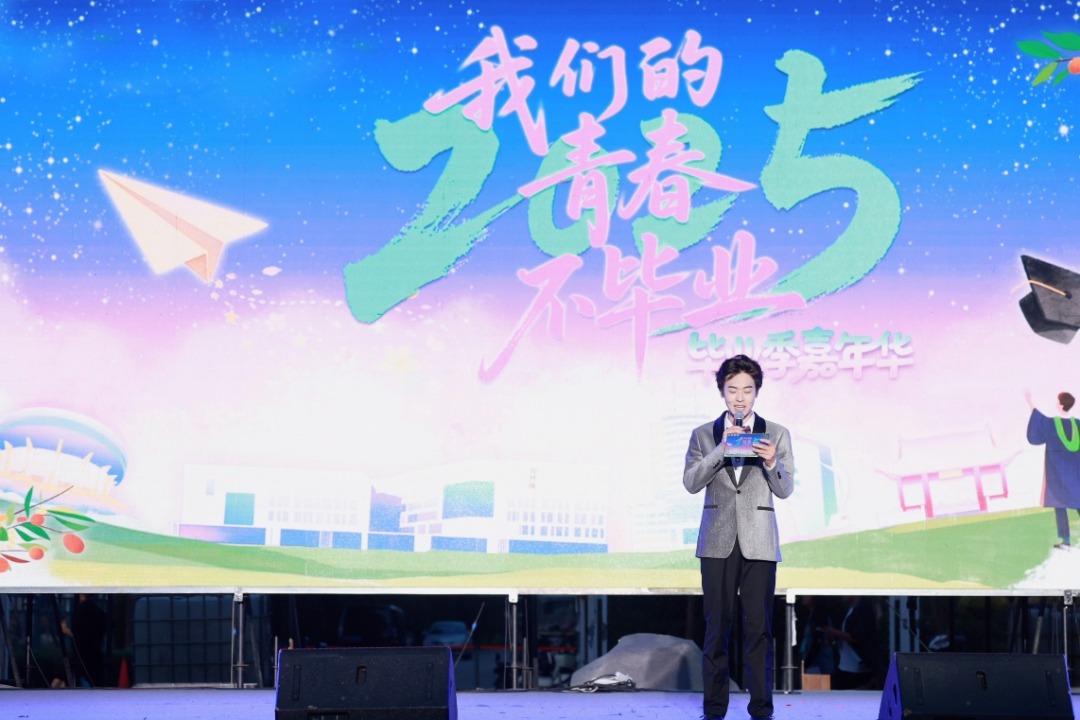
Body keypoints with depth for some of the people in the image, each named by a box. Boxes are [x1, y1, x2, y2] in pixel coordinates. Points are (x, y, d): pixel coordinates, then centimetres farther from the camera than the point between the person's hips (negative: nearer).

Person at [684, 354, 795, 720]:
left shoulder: (776, 434, 6)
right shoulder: (703, 435, 8)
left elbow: (786, 490, 3)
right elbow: (691, 482, -3)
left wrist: (772, 463, -17)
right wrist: (721, 450, -15)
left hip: (759, 542, -1)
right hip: (718, 542, 1)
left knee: (759, 628, -3)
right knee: (717, 627, 2)